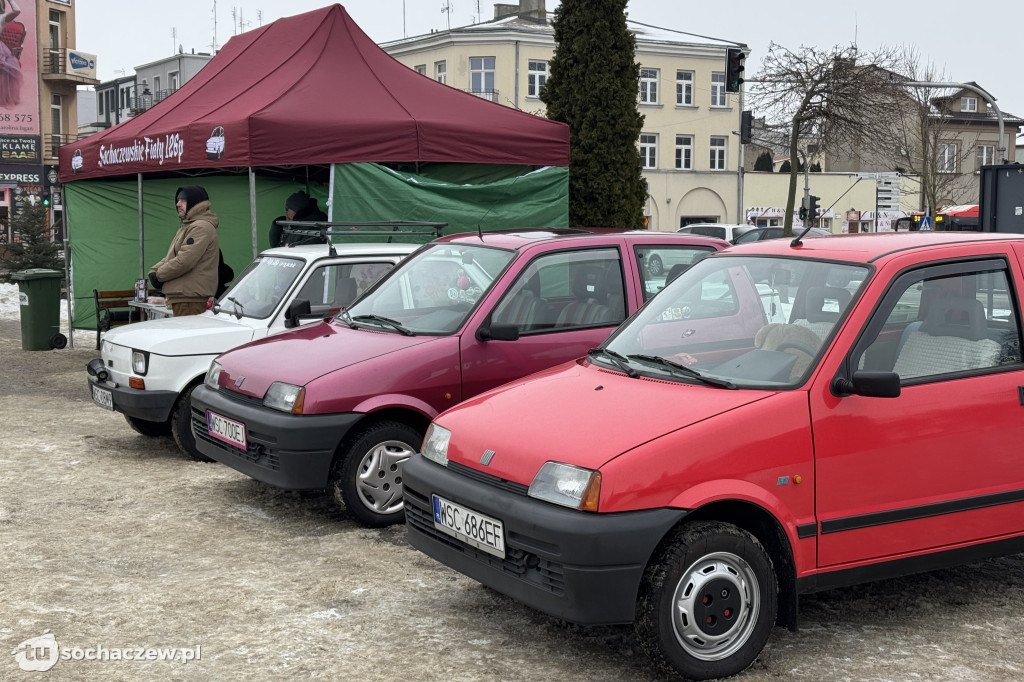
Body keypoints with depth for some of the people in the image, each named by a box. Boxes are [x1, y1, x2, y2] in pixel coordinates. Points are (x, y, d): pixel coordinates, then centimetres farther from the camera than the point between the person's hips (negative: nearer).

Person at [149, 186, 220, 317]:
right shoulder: (187, 226, 23)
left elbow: (184, 261, -22)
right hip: (181, 297, 11)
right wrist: (154, 270, 7)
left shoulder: (202, 227, -14)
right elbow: (170, 257, 27)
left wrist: (159, 274, -9)